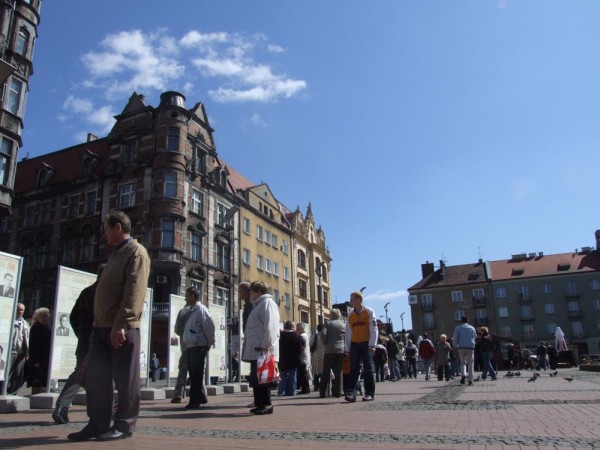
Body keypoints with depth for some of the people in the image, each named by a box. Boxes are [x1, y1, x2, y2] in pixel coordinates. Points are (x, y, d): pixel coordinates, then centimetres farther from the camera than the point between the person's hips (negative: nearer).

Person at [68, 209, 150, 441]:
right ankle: (98, 423, 17)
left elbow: (134, 291, -18)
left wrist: (121, 323, -25)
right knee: (96, 376, 9)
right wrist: (99, 323, 18)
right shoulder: (117, 254, 24)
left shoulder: (136, 251, -6)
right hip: (102, 326, 9)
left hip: (122, 328, -9)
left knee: (125, 378, -1)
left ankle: (124, 424, 8)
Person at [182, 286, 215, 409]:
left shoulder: (201, 309, -11)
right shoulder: (192, 310, 16)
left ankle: (195, 401, 2)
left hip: (199, 347, -9)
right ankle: (201, 398, 23)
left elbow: (210, 326, -17)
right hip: (191, 347, 9)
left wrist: (210, 342, -12)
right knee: (193, 374, 13)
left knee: (196, 375, -4)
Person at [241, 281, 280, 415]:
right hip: (256, 350, 10)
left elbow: (270, 327, -18)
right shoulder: (259, 305, 23)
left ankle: (266, 405, -2)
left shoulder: (267, 303, -8)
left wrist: (265, 345, -22)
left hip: (262, 350, -10)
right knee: (256, 378, 11)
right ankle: (260, 404, 16)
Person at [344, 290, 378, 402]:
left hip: (366, 344, -3)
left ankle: (369, 394, 8)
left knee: (368, 369, 0)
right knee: (354, 369, -3)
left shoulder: (369, 312, -1)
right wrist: (347, 348, 5)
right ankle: (352, 393, -5)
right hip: (354, 344, 3)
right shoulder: (350, 314, 10)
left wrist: (372, 345, -13)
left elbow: (374, 329, -6)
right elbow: (348, 331, 9)